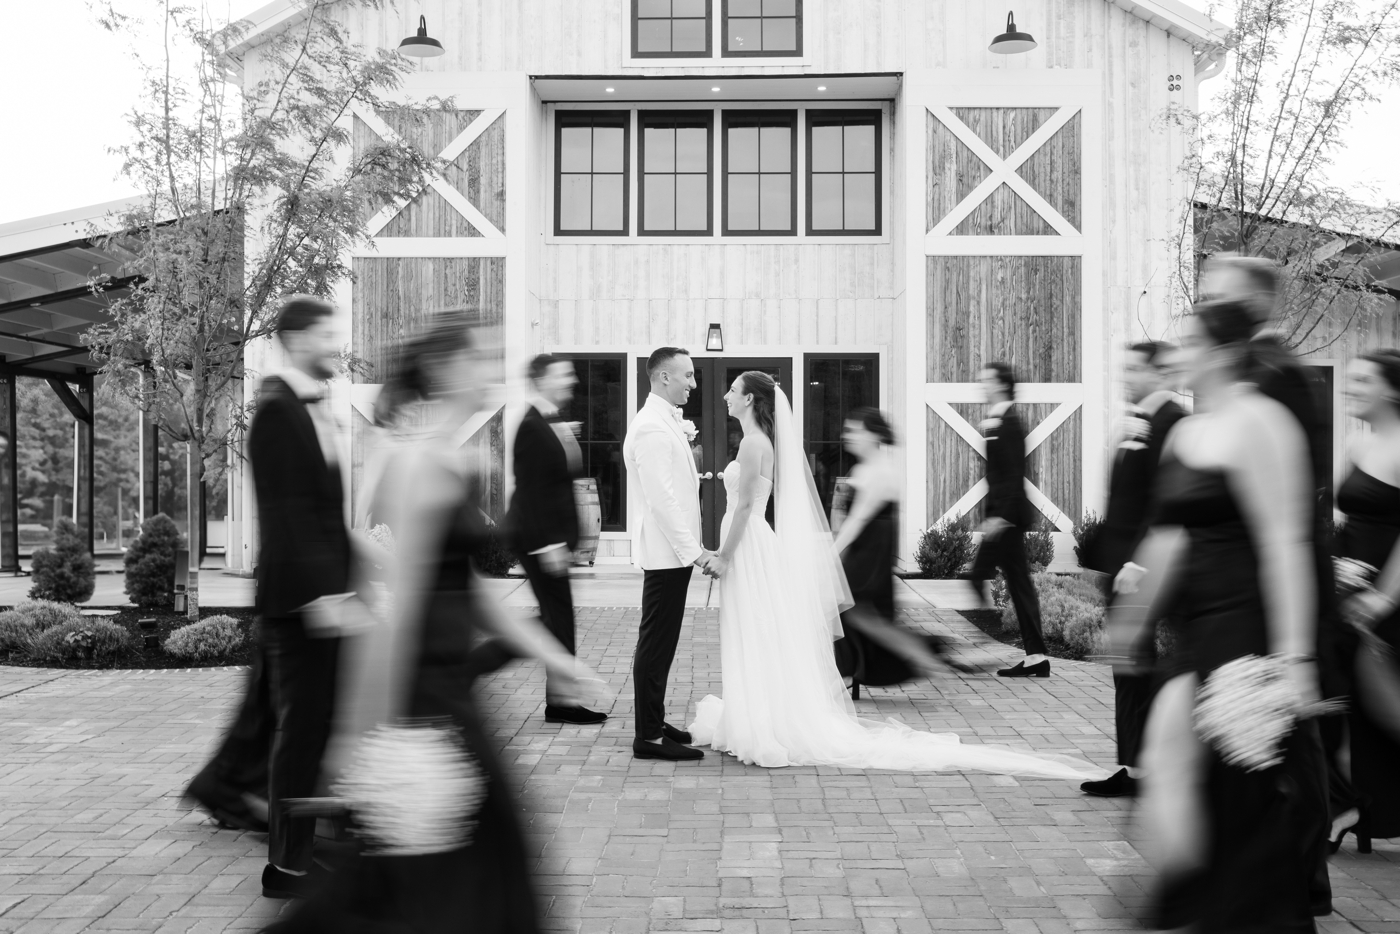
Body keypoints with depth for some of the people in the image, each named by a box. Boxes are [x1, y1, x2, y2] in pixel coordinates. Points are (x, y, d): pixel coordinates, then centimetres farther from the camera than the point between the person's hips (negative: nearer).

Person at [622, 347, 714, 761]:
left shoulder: (666, 421, 15)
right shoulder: (652, 427, -17)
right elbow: (660, 497, -22)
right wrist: (693, 549, -21)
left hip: (674, 551, 10)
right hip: (668, 551, -10)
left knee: (660, 641, 16)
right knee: (656, 642, -4)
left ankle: (653, 722, 26)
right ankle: (648, 736, 2)